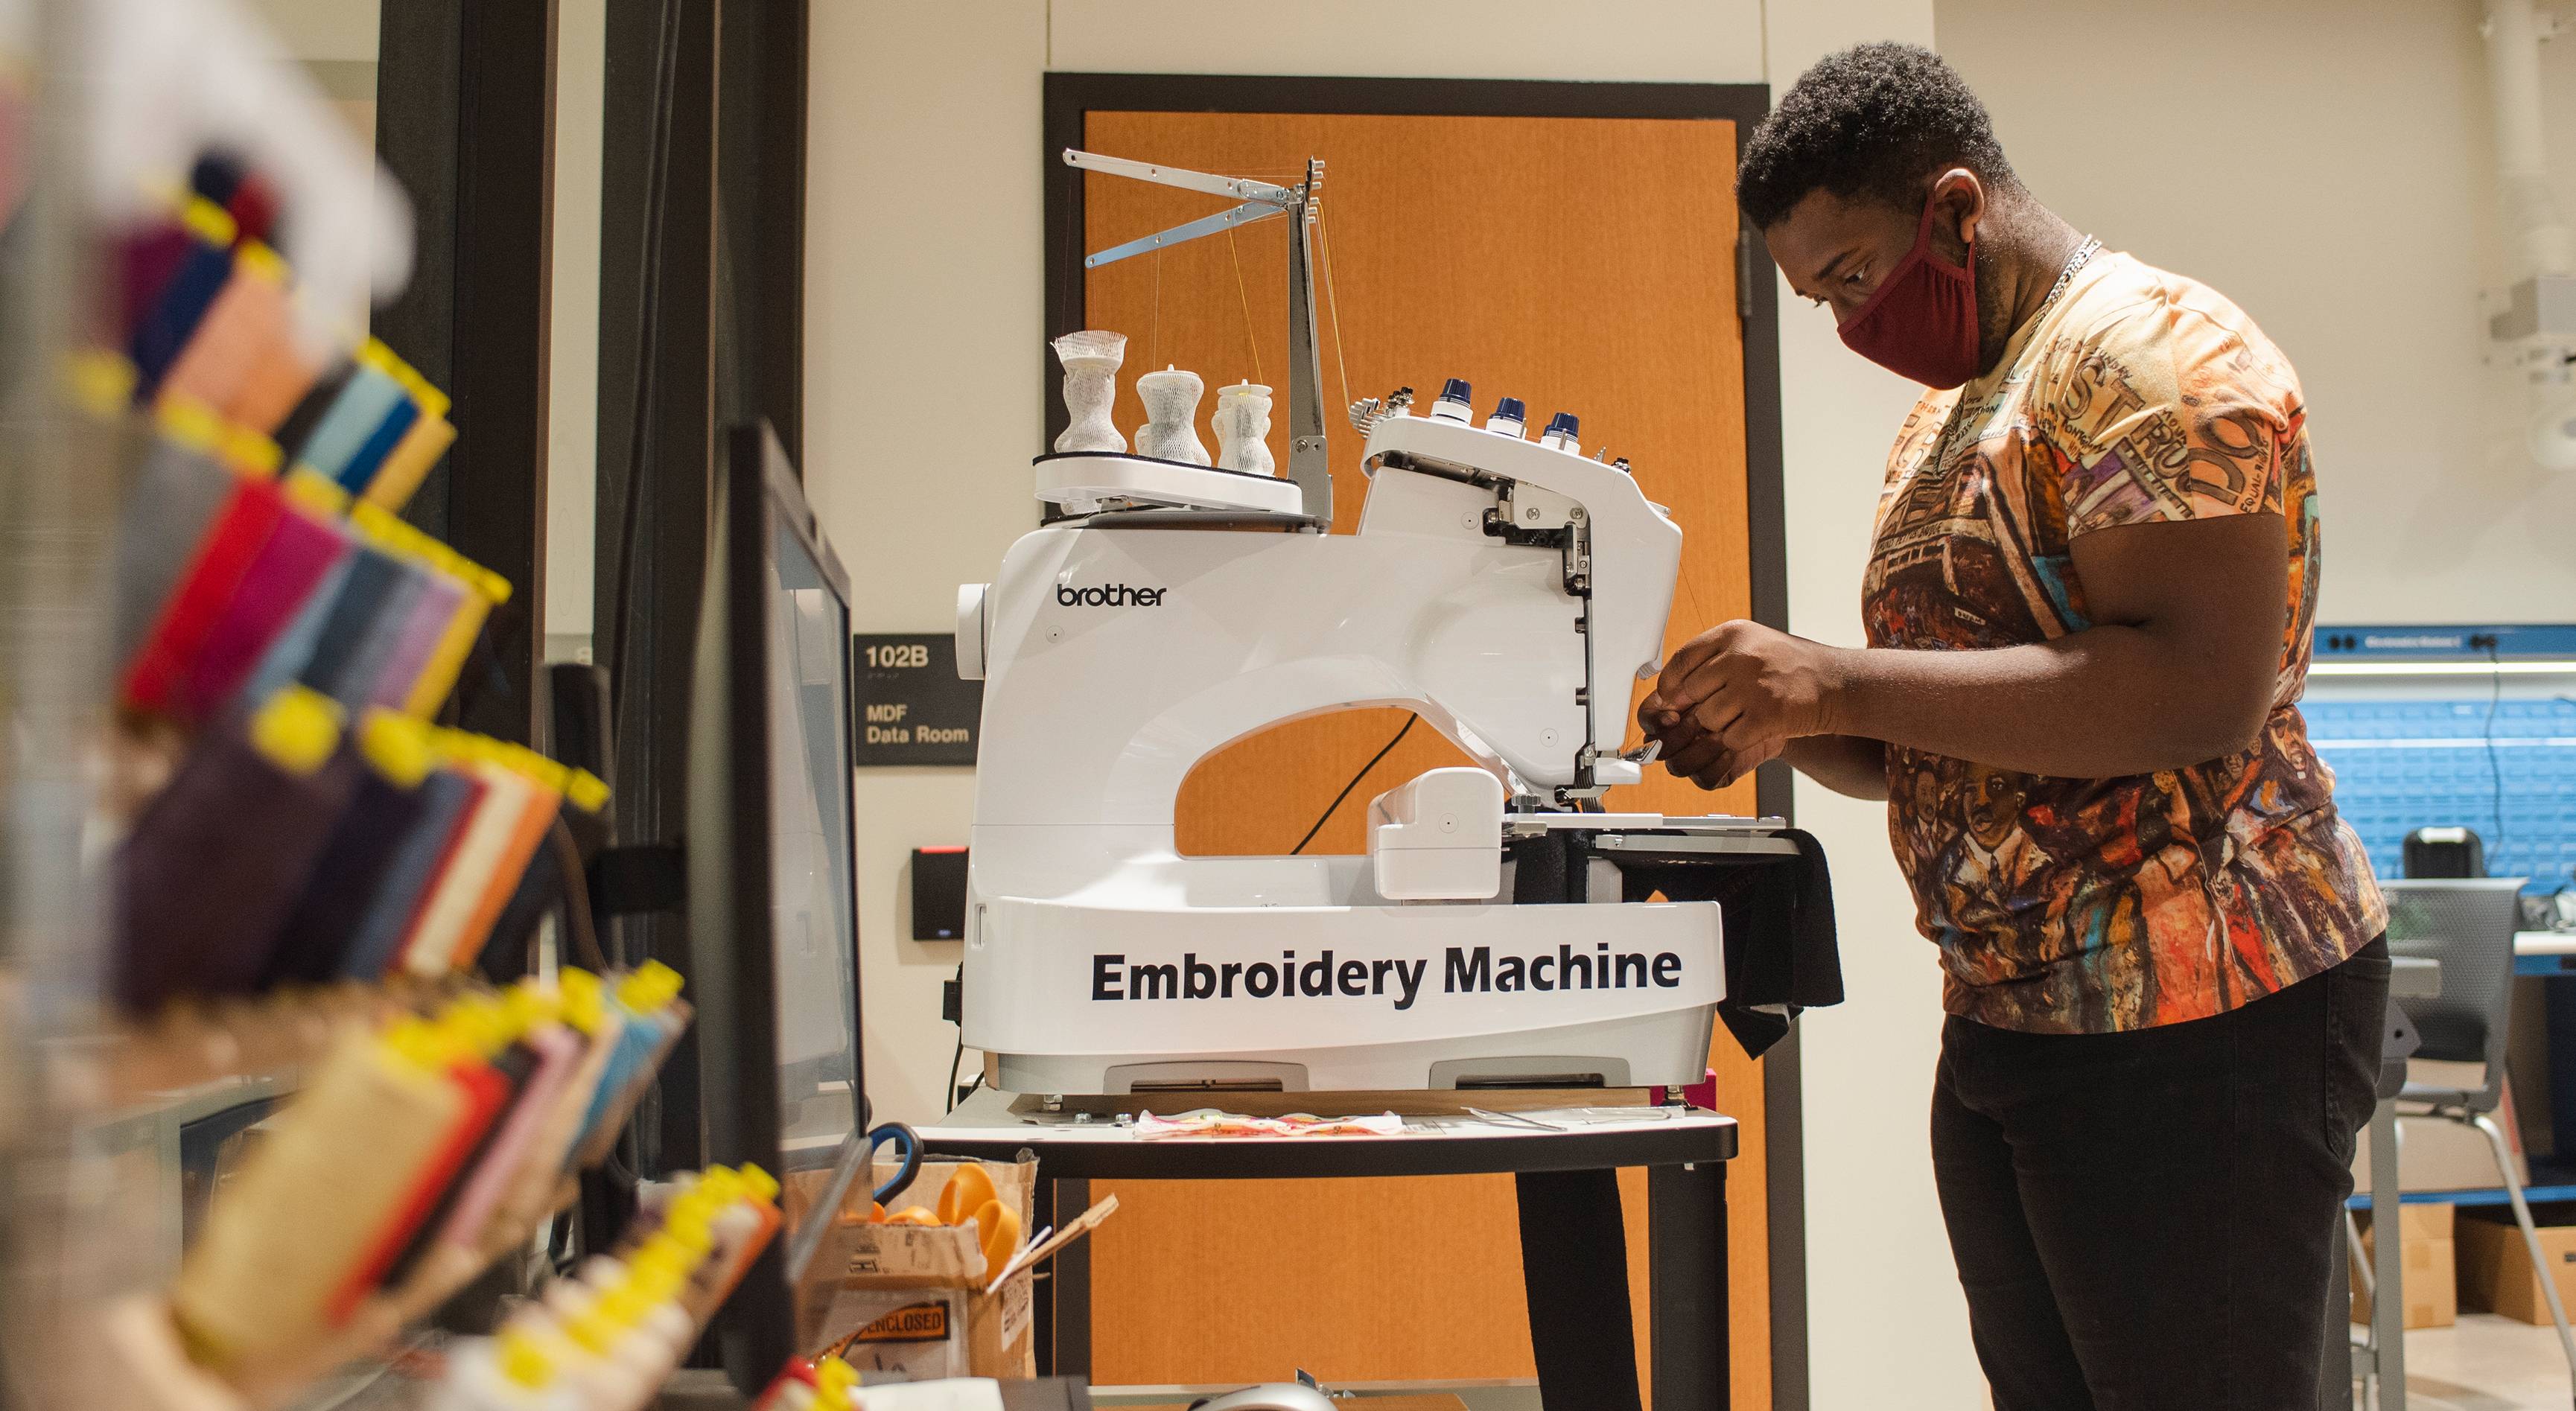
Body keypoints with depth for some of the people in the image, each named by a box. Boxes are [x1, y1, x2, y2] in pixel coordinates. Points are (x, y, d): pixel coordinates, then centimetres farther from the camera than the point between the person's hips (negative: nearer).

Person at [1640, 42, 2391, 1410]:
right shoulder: (1949, 412, 17)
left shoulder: (2151, 351, -11)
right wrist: (1775, 728, 0)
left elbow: (2200, 691, -24)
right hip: (2004, 1024, 9)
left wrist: (1841, 682, -26)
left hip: (2196, 1021, -9)